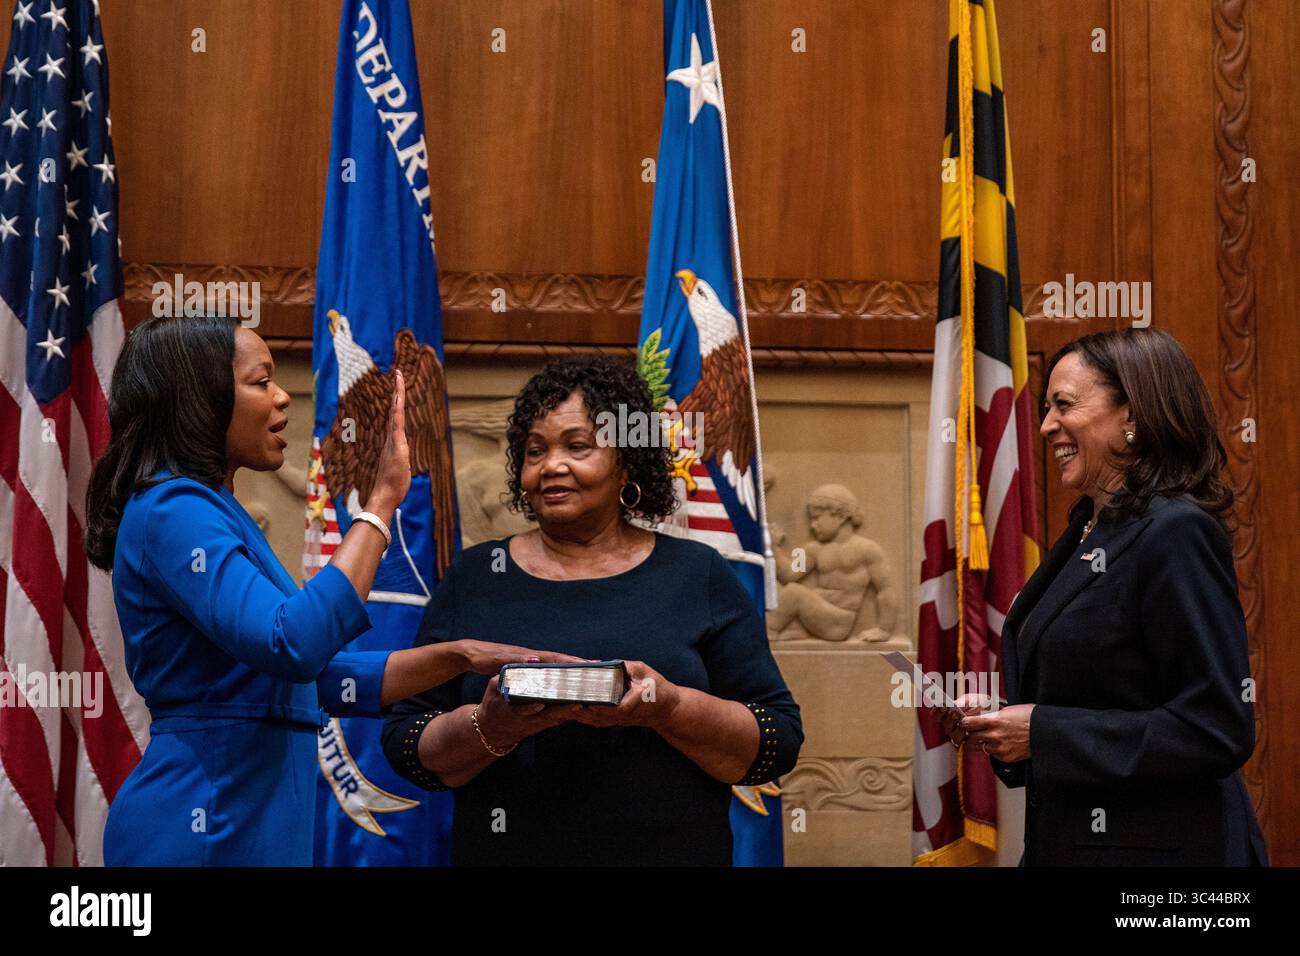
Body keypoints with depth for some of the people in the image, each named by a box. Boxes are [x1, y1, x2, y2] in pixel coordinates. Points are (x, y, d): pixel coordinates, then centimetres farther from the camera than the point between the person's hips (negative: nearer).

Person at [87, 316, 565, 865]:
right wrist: (382, 500, -21)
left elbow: (316, 678, 17)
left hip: (248, 825, 10)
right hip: (204, 831, -10)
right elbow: (293, 646, -27)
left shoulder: (214, 515, 17)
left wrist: (458, 656, 7)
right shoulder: (173, 510, -13)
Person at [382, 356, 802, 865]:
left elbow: (778, 743, -5)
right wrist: (487, 729, -19)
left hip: (670, 851, 0)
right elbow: (406, 746, -1)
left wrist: (670, 708, -20)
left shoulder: (699, 576, 0)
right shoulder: (474, 578, 2)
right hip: (507, 851, 1)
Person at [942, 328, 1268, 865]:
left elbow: (1217, 731, -22)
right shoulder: (1085, 536, 11)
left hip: (1158, 847, -8)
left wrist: (1042, 731, -20)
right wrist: (996, 722, 1)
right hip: (1066, 839, 8)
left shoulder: (1176, 533, -16)